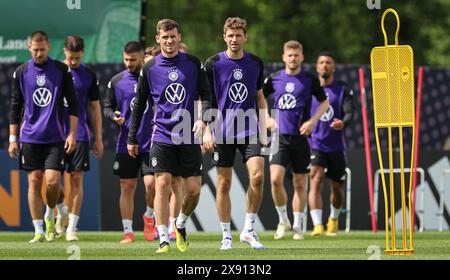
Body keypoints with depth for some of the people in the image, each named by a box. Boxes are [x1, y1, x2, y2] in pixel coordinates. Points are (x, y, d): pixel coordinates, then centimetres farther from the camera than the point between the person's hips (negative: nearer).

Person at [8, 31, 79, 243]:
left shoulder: (61, 70, 2)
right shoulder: (21, 72, 5)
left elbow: (72, 104, 4)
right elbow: (15, 107, 9)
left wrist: (72, 133, -3)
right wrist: (12, 139, 5)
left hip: (55, 137, -1)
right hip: (30, 136, 1)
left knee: (53, 181, -10)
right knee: (34, 182, -1)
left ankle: (50, 217, 18)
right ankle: (39, 231, 4)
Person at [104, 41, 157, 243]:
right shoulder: (116, 81, 5)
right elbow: (107, 106, 14)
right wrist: (114, 117, -8)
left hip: (151, 143, -2)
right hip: (126, 143, 2)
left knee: (151, 183, -13)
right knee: (127, 187, 3)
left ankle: (149, 216, 16)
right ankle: (128, 232, 9)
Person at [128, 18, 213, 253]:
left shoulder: (193, 64, 5)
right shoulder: (149, 68, 4)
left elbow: (205, 95, 6)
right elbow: (139, 105, 10)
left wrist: (203, 119, -13)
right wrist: (132, 139, 11)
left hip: (189, 137, 1)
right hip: (162, 136, -1)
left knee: (193, 190, -1)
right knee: (162, 184, -12)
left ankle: (180, 225, 27)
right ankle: (164, 239, -8)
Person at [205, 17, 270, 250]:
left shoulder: (256, 63, 6)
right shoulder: (213, 64, -3)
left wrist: (265, 119, 6)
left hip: (249, 130, 2)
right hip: (222, 132, -2)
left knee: (257, 176, -15)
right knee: (224, 184, 2)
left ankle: (248, 229, -3)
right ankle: (226, 235, 12)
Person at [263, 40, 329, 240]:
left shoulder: (310, 80, 1)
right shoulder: (274, 79, 5)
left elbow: (324, 102, 10)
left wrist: (312, 121, -5)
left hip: (300, 137, 0)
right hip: (280, 136, 0)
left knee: (299, 184, 5)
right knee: (275, 179, -15)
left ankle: (297, 226, 15)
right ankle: (283, 220, 5)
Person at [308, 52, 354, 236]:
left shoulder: (343, 90, -1)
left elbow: (349, 113, -15)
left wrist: (343, 123, -35)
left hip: (336, 146, 1)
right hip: (315, 144, -1)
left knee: (337, 187, 12)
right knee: (316, 180, -20)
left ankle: (334, 219, 41)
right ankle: (317, 226, -27)